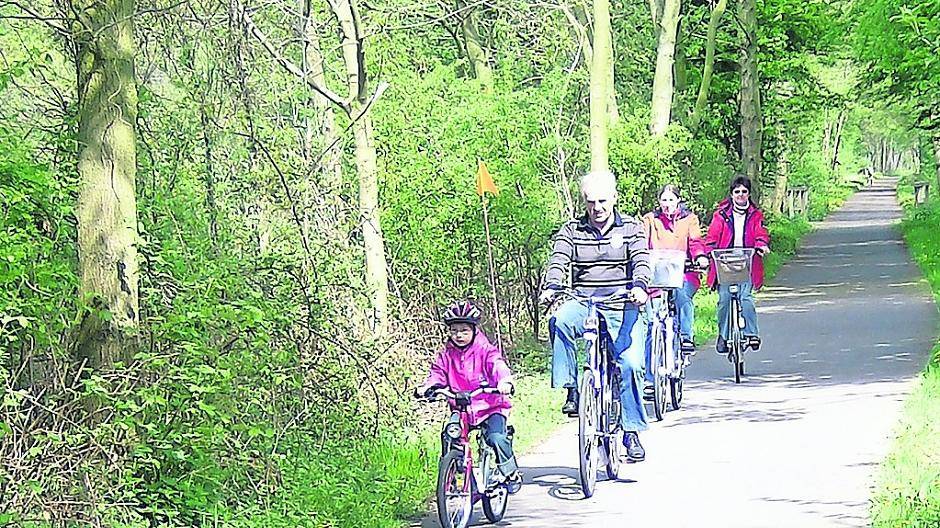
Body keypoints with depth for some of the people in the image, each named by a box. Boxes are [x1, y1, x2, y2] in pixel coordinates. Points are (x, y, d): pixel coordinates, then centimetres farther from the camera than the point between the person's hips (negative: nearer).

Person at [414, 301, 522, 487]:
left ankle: (512, 473, -1)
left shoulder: (486, 350, -4)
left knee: (497, 437, -24)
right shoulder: (446, 355, 7)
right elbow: (437, 373, 1)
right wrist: (427, 387, -23)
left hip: (490, 406, -3)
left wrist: (504, 381, -44)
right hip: (460, 408, 3)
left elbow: (498, 365, -20)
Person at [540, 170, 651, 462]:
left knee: (631, 364, -13)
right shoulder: (571, 230, 8)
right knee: (560, 320, -33)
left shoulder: (631, 228, 6)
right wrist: (551, 288, -27)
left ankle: (632, 431, 2)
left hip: (622, 308, 0)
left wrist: (639, 286, -29)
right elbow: (559, 260, -6)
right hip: (583, 305, 0)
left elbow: (641, 260, -8)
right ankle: (571, 388, -24)